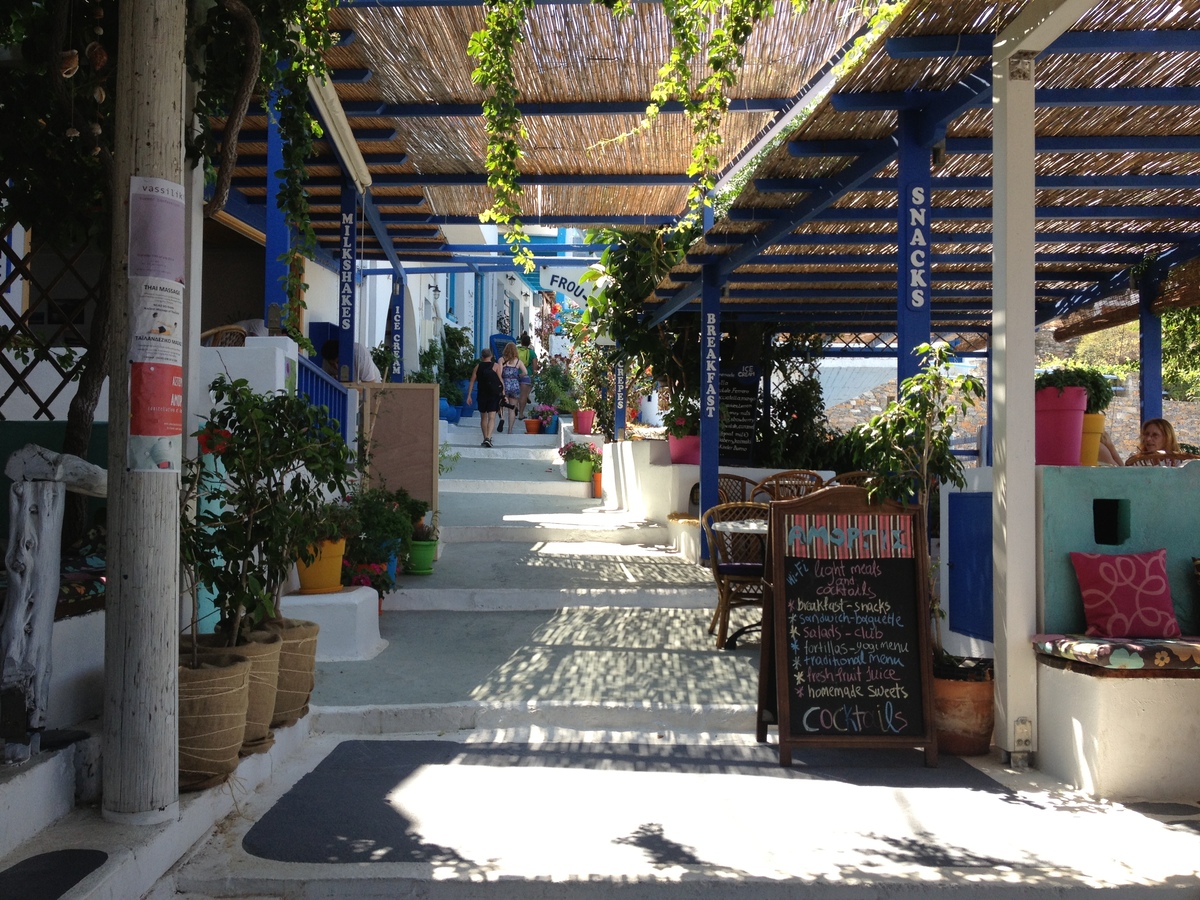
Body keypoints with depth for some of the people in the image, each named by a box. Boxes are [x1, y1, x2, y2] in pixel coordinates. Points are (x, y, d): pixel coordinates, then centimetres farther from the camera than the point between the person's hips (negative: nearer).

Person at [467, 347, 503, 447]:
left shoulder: (478, 367, 5)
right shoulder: (496, 366, -1)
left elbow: (472, 382, 3)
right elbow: (500, 380, -5)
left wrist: (469, 395, 6)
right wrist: (503, 392, 1)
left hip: (482, 395, 2)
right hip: (494, 394, -2)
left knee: (483, 418, 16)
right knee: (491, 418, -7)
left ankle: (485, 438, 22)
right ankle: (488, 438, -25)